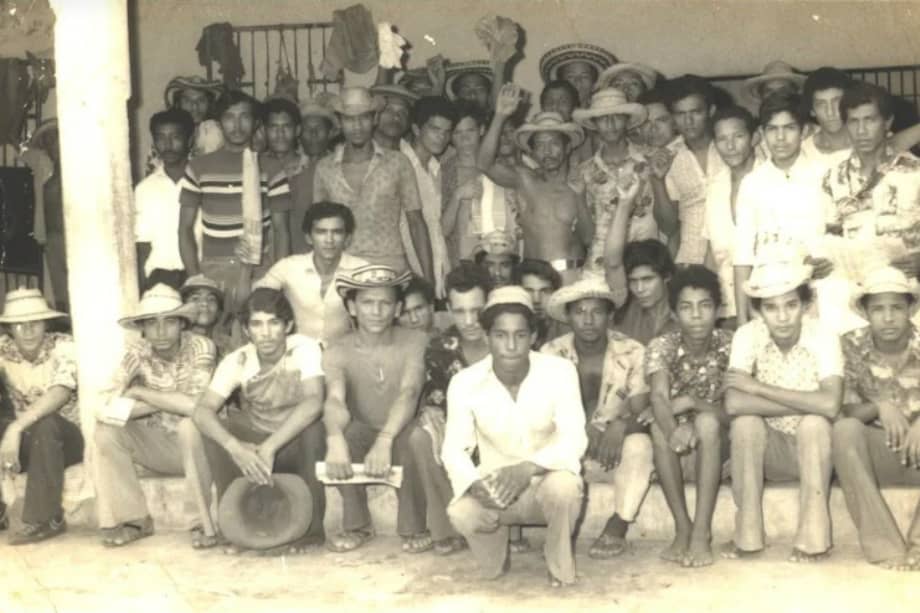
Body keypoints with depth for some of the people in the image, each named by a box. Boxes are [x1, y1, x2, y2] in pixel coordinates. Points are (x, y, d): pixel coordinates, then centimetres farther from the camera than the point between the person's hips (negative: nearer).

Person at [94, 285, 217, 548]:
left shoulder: (200, 348, -17)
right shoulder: (137, 352, -9)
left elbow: (196, 406, -30)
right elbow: (108, 408, -20)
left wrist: (139, 392, -19)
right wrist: (172, 402, -23)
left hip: (195, 445, -3)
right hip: (155, 445, 4)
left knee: (191, 425, -34)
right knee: (107, 430, -18)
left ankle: (206, 521, -18)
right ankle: (133, 519, -5)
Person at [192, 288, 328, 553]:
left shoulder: (305, 349, -19)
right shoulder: (236, 361, -11)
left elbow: (313, 402, -34)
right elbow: (201, 410, -22)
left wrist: (270, 447, -43)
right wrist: (235, 448, -41)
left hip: (298, 447, -2)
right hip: (255, 446, 3)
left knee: (314, 426, -34)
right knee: (216, 432, -23)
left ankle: (311, 528, -17)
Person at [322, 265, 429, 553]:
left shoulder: (415, 341, -13)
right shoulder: (338, 352, -10)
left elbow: (409, 393, -29)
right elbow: (334, 400, -28)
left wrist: (385, 440, -47)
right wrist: (335, 440, -51)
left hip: (401, 432, -1)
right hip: (363, 434, 2)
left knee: (413, 437, -35)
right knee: (338, 430, -31)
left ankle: (414, 527, -13)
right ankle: (356, 524, -10)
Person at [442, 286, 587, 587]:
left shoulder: (560, 371, -16)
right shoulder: (464, 382, -12)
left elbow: (574, 439, -21)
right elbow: (454, 450, -12)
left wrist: (527, 469, -38)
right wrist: (475, 484, -34)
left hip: (547, 481, -1)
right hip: (495, 486, 1)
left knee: (564, 486, -37)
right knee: (460, 513, -31)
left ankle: (561, 567, -4)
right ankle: (496, 562, 7)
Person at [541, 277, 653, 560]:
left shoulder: (632, 352, -10)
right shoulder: (551, 353, -8)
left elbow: (642, 408, -16)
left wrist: (620, 424, -40)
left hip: (615, 439, 0)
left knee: (639, 444, -34)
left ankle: (617, 529, -15)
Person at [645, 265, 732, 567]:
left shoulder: (730, 346, -11)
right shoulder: (662, 346, -10)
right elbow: (658, 398, -27)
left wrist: (692, 402, -32)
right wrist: (673, 430, -49)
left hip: (717, 447, 0)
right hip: (677, 453, 1)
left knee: (707, 422, -32)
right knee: (659, 427, -31)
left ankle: (702, 532, -32)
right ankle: (682, 528, -24)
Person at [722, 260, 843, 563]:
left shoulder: (823, 336, -18)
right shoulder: (747, 335, -15)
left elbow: (830, 405, -35)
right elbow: (734, 404, -29)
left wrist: (759, 388, -28)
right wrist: (806, 404, -28)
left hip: (813, 450, -1)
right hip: (769, 450, 1)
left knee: (813, 424, -32)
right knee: (745, 423, -29)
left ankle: (813, 537, -21)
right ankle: (748, 535, -18)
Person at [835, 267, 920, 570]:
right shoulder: (851, 346, -6)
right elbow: (845, 411, -9)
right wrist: (879, 408, -30)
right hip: (877, 451, 0)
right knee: (844, 429, -31)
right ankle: (884, 545, -30)